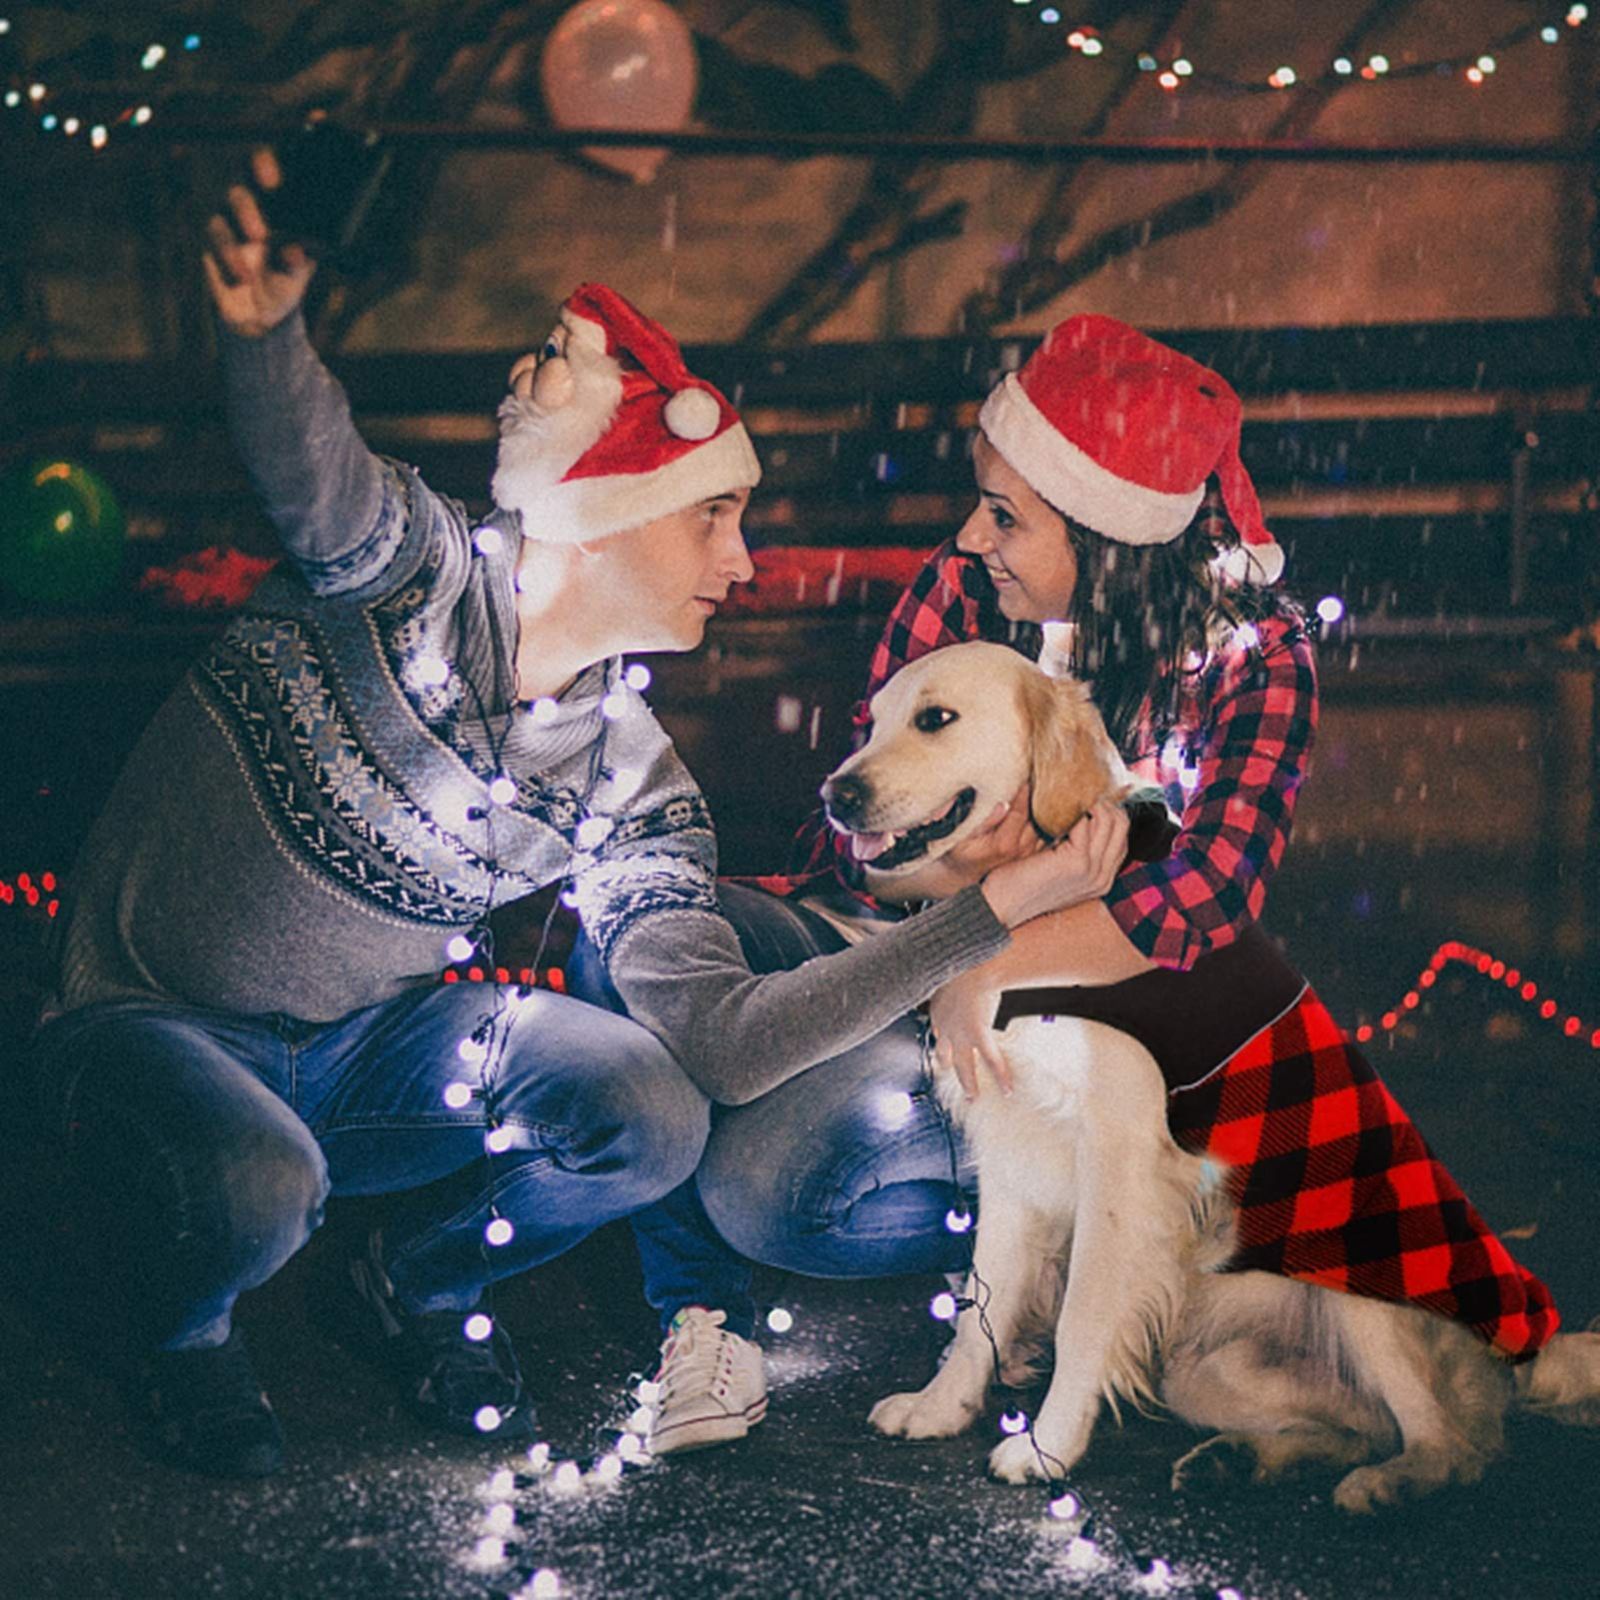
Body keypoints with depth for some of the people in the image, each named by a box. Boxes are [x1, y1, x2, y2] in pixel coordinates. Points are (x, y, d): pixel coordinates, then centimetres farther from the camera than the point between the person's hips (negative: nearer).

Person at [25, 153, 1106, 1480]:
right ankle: (185, 1334, 3)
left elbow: (720, 1043, -14)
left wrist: (994, 908, -18)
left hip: (364, 1049, 4)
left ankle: (420, 1284, 12)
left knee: (651, 1115, -21)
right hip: (147, 1023, -4)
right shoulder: (409, 564, -17)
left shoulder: (633, 786, -6)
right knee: (258, 1185, -38)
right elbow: (312, 465, -41)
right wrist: (268, 329, -66)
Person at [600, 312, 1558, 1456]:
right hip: (909, 969, 4)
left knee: (773, 1188, -28)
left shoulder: (1254, 658, -11)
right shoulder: (961, 591, -5)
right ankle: (703, 1318, -11)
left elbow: (1210, 893, -23)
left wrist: (989, 960, -28)